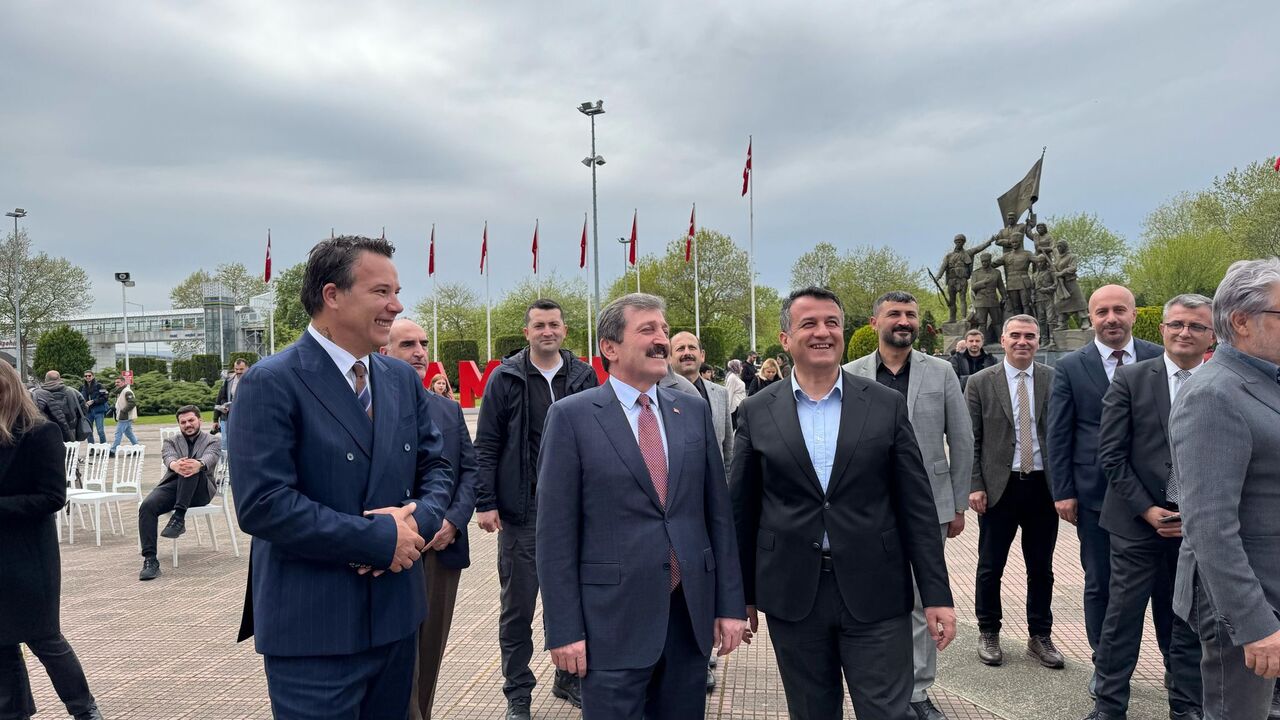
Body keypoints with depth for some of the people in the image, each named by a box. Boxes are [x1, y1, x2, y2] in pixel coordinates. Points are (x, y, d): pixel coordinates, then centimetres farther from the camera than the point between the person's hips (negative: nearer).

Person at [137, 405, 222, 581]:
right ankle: (150, 560, -30)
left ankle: (179, 517, -37)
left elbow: (210, 458, -11)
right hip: (173, 485, 3)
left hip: (200, 490, -3)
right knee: (147, 506, -27)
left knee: (192, 467, -34)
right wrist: (175, 465, -32)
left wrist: (199, 464, -39)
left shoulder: (212, 441, 14)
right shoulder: (171, 442, 21)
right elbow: (169, 457, -4)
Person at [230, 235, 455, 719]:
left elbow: (435, 468, 12)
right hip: (312, 629, -6)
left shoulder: (404, 380, 7)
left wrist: (417, 521, -10)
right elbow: (262, 504, -20)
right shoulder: (271, 384, -13)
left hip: (396, 615, 7)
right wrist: (379, 538, -18)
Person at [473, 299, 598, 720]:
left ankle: (569, 679, 31)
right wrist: (485, 503, -8)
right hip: (521, 509, -2)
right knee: (518, 606, 7)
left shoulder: (584, 376, 5)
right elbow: (486, 446, -2)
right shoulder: (505, 378, -2)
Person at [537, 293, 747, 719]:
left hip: (691, 613, 4)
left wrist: (730, 604, 6)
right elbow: (556, 532, -7)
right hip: (612, 619, -4)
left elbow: (718, 513, 8)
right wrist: (564, 628, -9)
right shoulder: (572, 416, -5)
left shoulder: (694, 410, 7)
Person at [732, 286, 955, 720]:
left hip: (875, 594, 0)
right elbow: (742, 510, 5)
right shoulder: (757, 413, 1)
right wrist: (742, 594, 7)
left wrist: (937, 595, -2)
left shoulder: (888, 406, 1)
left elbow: (917, 507, 0)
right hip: (792, 595, 1)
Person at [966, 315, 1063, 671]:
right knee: (990, 567, 8)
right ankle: (988, 633, 25)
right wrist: (974, 486, -8)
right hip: (999, 487, -1)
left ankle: (1040, 636, 27)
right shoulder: (980, 383, -1)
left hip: (1043, 486, 2)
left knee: (1042, 568, 12)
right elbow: (970, 440, -1)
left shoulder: (1054, 380, 2)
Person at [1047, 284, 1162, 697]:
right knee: (1099, 583, 10)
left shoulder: (1159, 360, 1)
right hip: (1095, 494, 0)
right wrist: (1063, 492, -4)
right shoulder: (1070, 367, -1)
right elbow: (1058, 435, -1)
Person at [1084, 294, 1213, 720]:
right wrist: (1148, 510, -9)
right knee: (1123, 616, 4)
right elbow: (1110, 454, -4)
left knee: (1191, 621, 12)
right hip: (1137, 521, -1)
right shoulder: (1130, 379, -1)